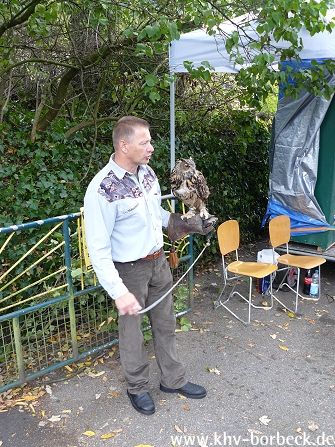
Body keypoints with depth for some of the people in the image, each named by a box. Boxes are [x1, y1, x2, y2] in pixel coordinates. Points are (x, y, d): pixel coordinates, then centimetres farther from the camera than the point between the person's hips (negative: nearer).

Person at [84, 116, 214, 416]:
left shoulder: (147, 171, -2)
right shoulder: (102, 190, -25)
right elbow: (98, 249, -23)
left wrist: (188, 225, 8)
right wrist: (118, 292, -26)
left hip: (159, 261, 7)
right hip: (130, 270, -7)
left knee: (165, 324, 20)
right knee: (132, 330, 13)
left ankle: (173, 379, 41)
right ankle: (137, 387, 39)